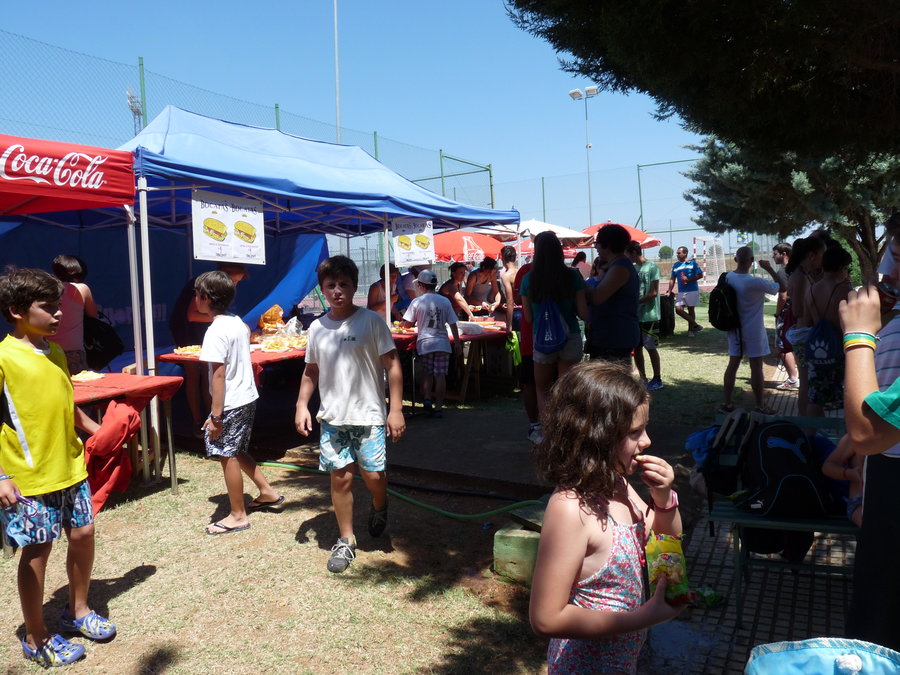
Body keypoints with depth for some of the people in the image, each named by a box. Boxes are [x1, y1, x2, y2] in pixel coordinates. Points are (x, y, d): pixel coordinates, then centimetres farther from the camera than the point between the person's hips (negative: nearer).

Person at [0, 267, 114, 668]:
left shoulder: (56, 352, 8)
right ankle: (36, 639, 22)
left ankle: (78, 611, 35)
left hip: (70, 467, 7)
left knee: (83, 534, 13)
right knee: (37, 549, 4)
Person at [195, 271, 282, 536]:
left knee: (228, 456, 4)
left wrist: (215, 415, -19)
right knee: (237, 452, 23)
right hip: (248, 397, 9)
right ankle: (267, 492, 31)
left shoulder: (215, 332, -20)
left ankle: (238, 516, 15)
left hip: (230, 404, -9)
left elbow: (218, 375, -22)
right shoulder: (237, 322, 6)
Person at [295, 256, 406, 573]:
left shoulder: (372, 321, -7)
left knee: (373, 474, -2)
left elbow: (392, 365, -7)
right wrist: (302, 405, 4)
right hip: (332, 417, 3)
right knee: (340, 477, 4)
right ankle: (346, 541, 20)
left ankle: (379, 508, 33)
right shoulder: (317, 328, 5)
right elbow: (311, 371, 15)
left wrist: (396, 409, -12)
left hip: (369, 415, -3)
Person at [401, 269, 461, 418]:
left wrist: (417, 323, 24)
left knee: (427, 373, 14)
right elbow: (453, 324, 2)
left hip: (425, 343, -1)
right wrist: (457, 343, 9)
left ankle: (427, 398, -4)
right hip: (442, 343, 1)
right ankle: (438, 407, 3)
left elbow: (407, 324, 2)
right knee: (440, 375, 3)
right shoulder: (445, 301, 2)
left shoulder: (417, 302, -3)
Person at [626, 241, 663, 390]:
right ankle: (643, 379, 20)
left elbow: (653, 293, -15)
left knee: (651, 348, 1)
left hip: (649, 316, -7)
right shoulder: (633, 268, 10)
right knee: (636, 347, 9)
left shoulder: (651, 267, -10)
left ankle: (657, 380, 13)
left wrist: (635, 302, -16)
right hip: (635, 315, 7)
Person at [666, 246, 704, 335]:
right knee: (678, 309, -8)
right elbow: (672, 279, 14)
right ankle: (695, 325, 3)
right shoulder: (675, 265, 11)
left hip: (692, 290, -4)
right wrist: (670, 290, 6)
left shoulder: (692, 263, -2)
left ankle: (690, 329, 16)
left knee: (690, 309, 4)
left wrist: (689, 279, -13)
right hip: (681, 292, 4)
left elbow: (700, 275, -3)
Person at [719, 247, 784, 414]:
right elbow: (781, 287, -9)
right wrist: (769, 269, 0)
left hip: (735, 329, 6)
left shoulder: (728, 278, -3)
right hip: (753, 331, -6)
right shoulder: (755, 282, -21)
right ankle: (760, 406, 14)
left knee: (733, 364, 11)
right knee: (756, 367, 4)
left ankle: (727, 403, 16)